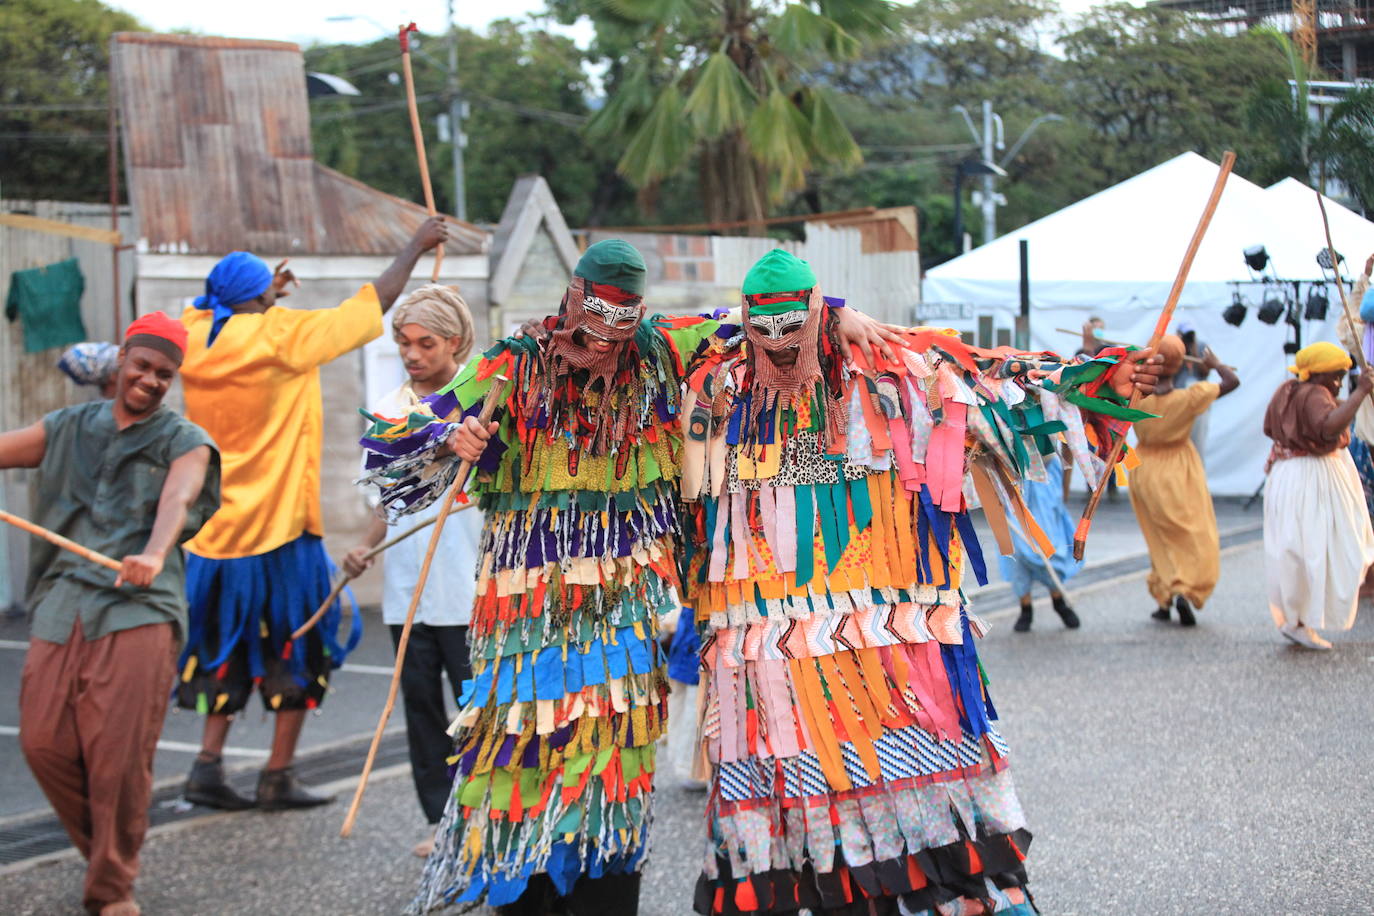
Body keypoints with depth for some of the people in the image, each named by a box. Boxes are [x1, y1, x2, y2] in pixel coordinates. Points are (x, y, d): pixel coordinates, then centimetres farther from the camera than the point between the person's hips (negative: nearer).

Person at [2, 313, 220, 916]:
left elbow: (177, 500, -13)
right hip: (61, 606, 3)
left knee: (120, 752, -9)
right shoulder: (67, 429, 18)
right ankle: (104, 850, 21)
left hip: (138, 609, -3)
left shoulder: (184, 442, 7)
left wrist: (153, 554, -35)